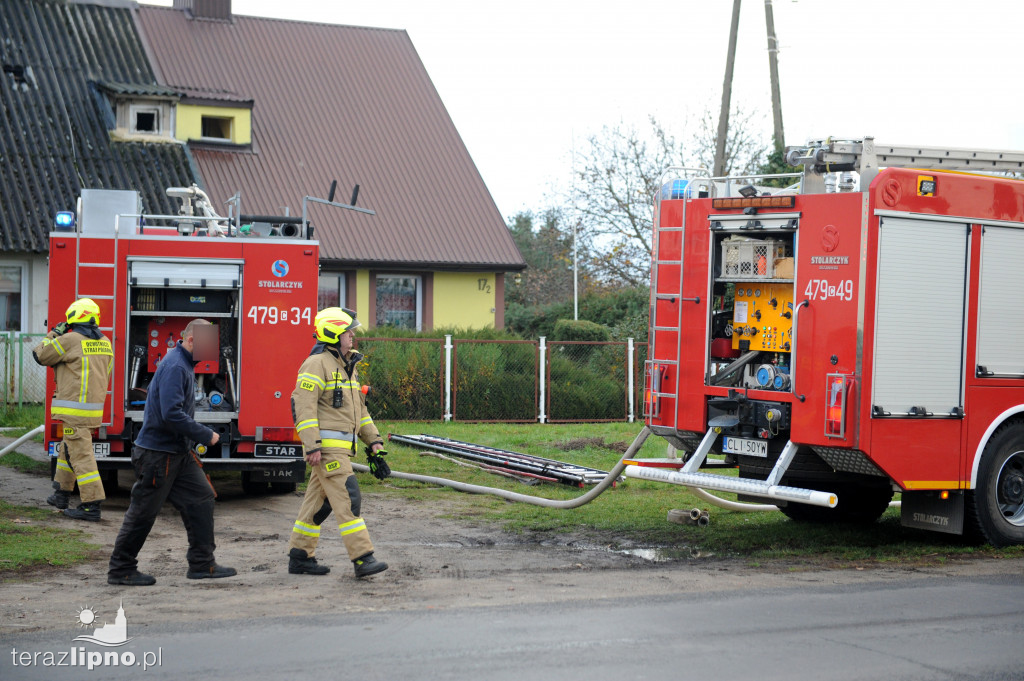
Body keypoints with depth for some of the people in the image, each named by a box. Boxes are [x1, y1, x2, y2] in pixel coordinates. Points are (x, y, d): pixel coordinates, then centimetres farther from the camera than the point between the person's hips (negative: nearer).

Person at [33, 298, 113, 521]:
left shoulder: (68, 341, -13)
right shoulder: (105, 343, 10)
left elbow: (40, 355, 1)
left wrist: (53, 335, 14)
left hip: (75, 409, -8)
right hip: (95, 407, 8)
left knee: (80, 455, -8)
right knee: (68, 449, 23)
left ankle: (91, 506, -11)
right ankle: (62, 494, 34)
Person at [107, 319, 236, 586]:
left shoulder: (184, 364, 13)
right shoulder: (174, 366, -19)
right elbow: (171, 414, -28)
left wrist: (195, 440, 15)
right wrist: (206, 436, -21)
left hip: (179, 452, 10)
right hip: (159, 451, -10)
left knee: (201, 498, 6)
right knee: (143, 512, -1)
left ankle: (202, 563, 11)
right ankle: (121, 570, 10)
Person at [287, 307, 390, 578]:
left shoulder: (346, 367, 19)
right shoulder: (317, 364, -11)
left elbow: (359, 408, 24)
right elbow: (303, 406, -18)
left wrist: (373, 441, 17)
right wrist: (312, 446, -23)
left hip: (341, 448, 10)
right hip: (326, 447, -10)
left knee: (318, 502, 12)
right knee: (347, 499, -14)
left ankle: (299, 557, 18)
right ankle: (362, 559, -16)